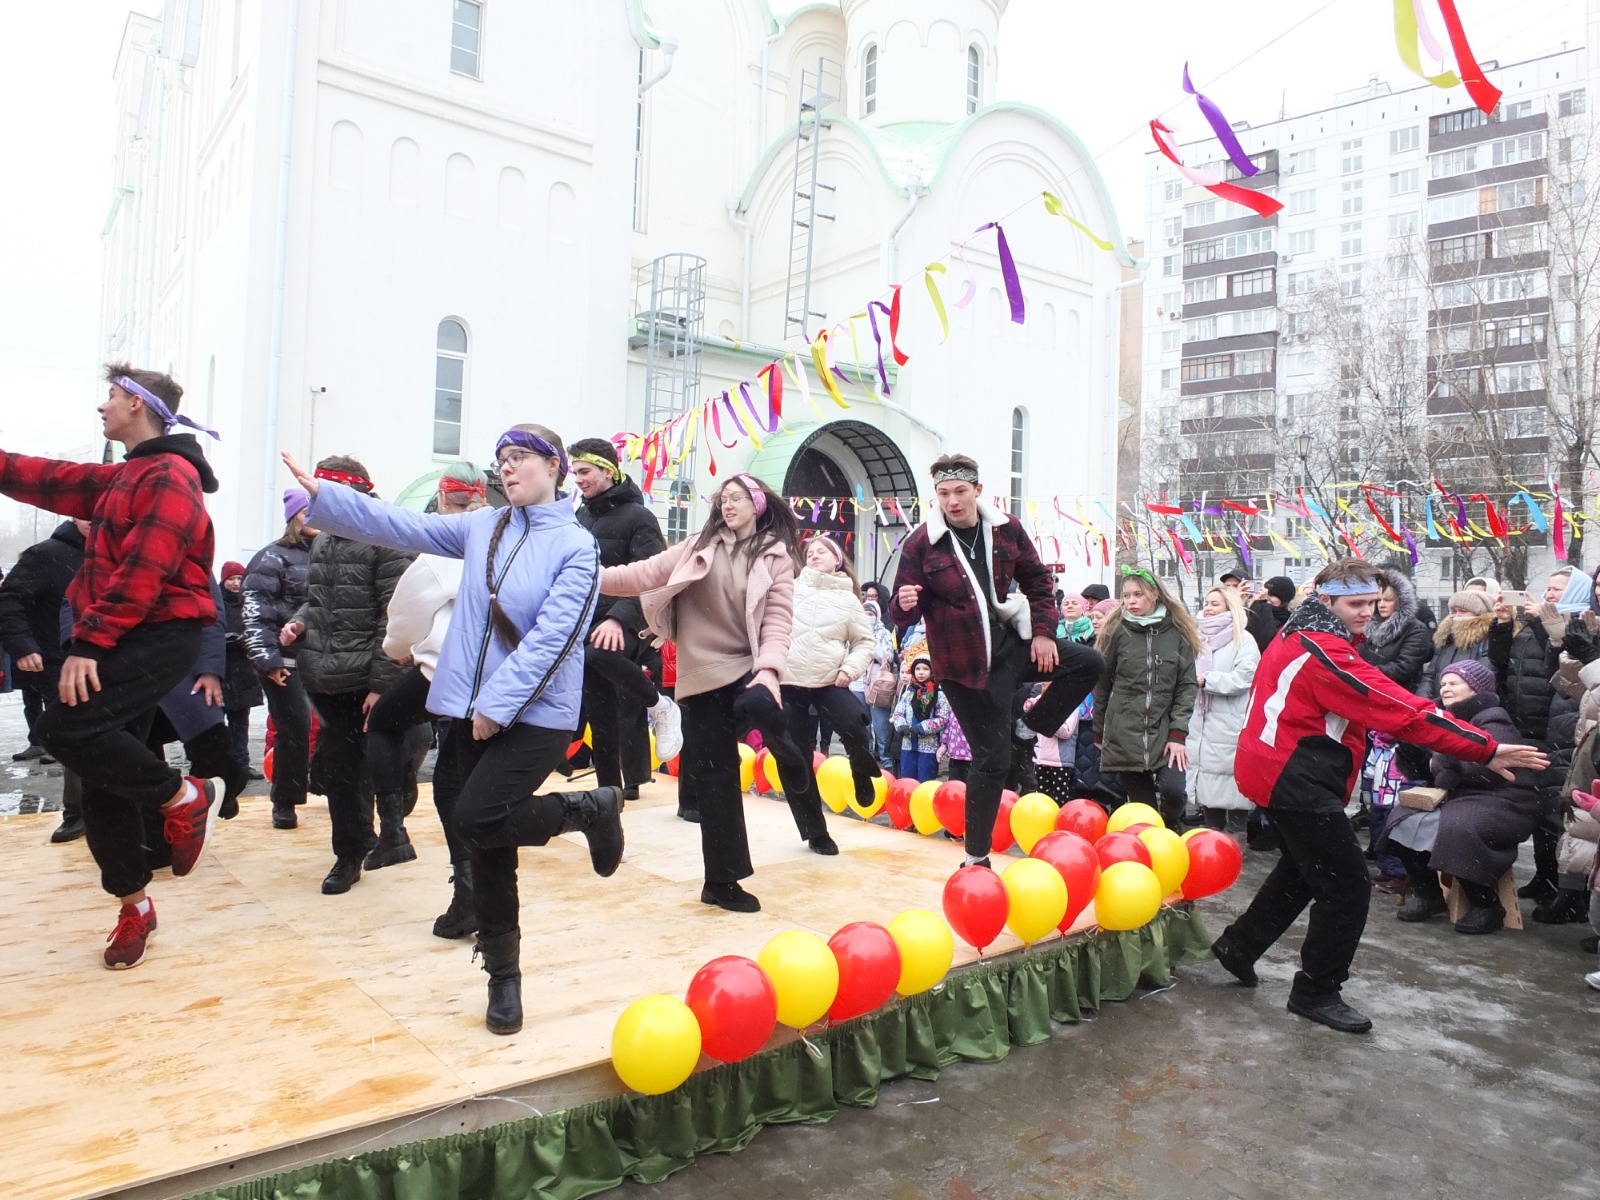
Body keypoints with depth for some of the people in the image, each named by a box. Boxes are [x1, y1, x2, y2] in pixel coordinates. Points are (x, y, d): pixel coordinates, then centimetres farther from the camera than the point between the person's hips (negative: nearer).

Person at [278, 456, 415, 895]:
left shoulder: (385, 541, -11)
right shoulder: (323, 540, 12)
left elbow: (395, 620, -15)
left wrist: (381, 682, -17)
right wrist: (300, 623, 2)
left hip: (364, 680, -6)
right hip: (323, 678, 7)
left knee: (352, 767, 0)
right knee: (337, 768, 12)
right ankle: (350, 853, 26)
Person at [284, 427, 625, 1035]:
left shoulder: (577, 547, -6)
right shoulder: (481, 527, 10)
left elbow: (552, 635, -14)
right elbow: (400, 527, 6)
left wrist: (499, 701, -18)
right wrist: (321, 493, -2)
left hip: (537, 714, -5)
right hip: (474, 710, 5)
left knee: (475, 820, -18)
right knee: (488, 844, 8)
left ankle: (589, 809, 6)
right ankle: (504, 978, 23)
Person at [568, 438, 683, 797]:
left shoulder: (638, 517, -6)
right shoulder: (580, 518, 13)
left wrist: (618, 617, -29)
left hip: (624, 626, -6)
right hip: (585, 625, 6)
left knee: (599, 654, -38)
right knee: (600, 715, 7)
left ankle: (660, 705, -16)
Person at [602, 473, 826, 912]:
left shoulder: (776, 557, 4)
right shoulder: (699, 547, 7)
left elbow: (778, 617, -5)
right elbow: (647, 574, 0)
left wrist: (769, 668, -20)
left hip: (748, 668, -1)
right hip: (702, 674, 1)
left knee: (759, 705, -36)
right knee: (714, 779, 2)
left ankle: (791, 762, -1)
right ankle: (721, 880, 15)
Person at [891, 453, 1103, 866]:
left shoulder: (1006, 528, 0)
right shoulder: (921, 543, -10)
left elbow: (1038, 581, 11)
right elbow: (905, 614, -6)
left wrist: (1043, 631, 0)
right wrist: (906, 605, -30)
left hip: (1011, 644, 5)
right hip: (966, 661, -5)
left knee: (1089, 663, -6)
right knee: (992, 758, -3)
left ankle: (1028, 727, 11)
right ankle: (976, 857, 13)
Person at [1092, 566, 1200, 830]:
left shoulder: (1177, 632, 2)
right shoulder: (1117, 632, 1)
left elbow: (1187, 686, 2)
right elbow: (1101, 685, 8)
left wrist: (1178, 734, -6)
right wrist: (1099, 732, 12)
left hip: (1164, 731, 0)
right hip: (1124, 733, 0)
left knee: (1173, 789, -16)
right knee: (1141, 803, 1)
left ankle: (1171, 833, 15)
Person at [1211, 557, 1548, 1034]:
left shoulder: (1298, 637, 11)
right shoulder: (1324, 651, -22)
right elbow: (1403, 710, -24)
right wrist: (1487, 749, -22)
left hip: (1284, 773, 11)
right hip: (1297, 780, -11)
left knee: (1302, 868, 26)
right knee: (1347, 887, -3)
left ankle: (1239, 945, 36)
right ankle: (1316, 993, 10)